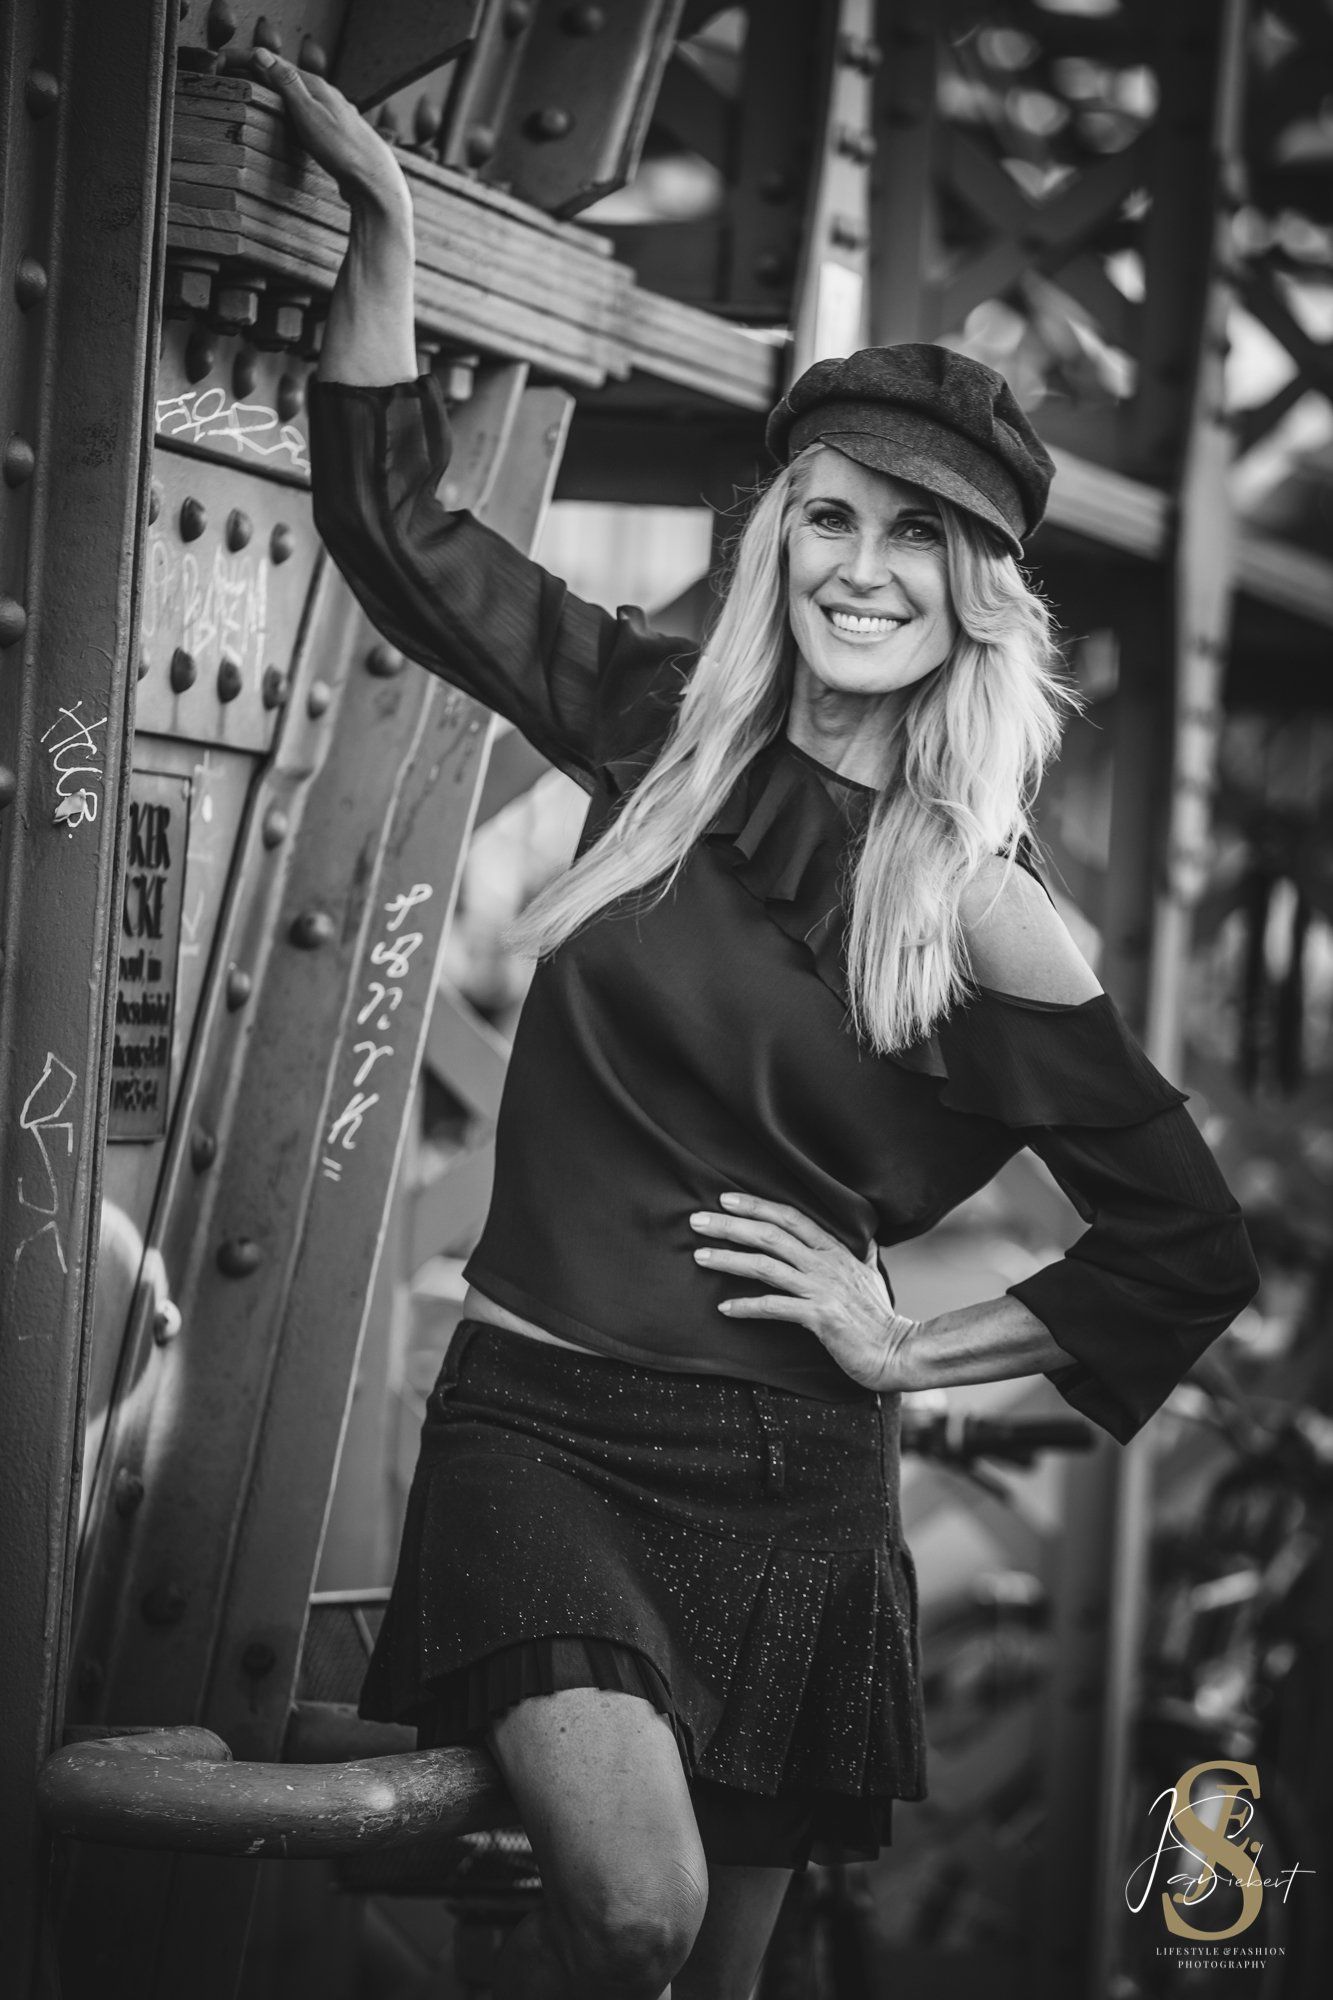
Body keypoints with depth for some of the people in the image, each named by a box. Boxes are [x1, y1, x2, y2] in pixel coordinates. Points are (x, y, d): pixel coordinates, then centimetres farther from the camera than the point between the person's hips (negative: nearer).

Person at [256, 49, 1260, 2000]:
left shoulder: (985, 918, -3)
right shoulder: (669, 733, 4)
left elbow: (1194, 1251, 3)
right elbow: (393, 521, 7)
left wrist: (909, 1347, 1)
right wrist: (384, 212, 0)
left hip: (789, 1490, 1)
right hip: (537, 1423, 0)